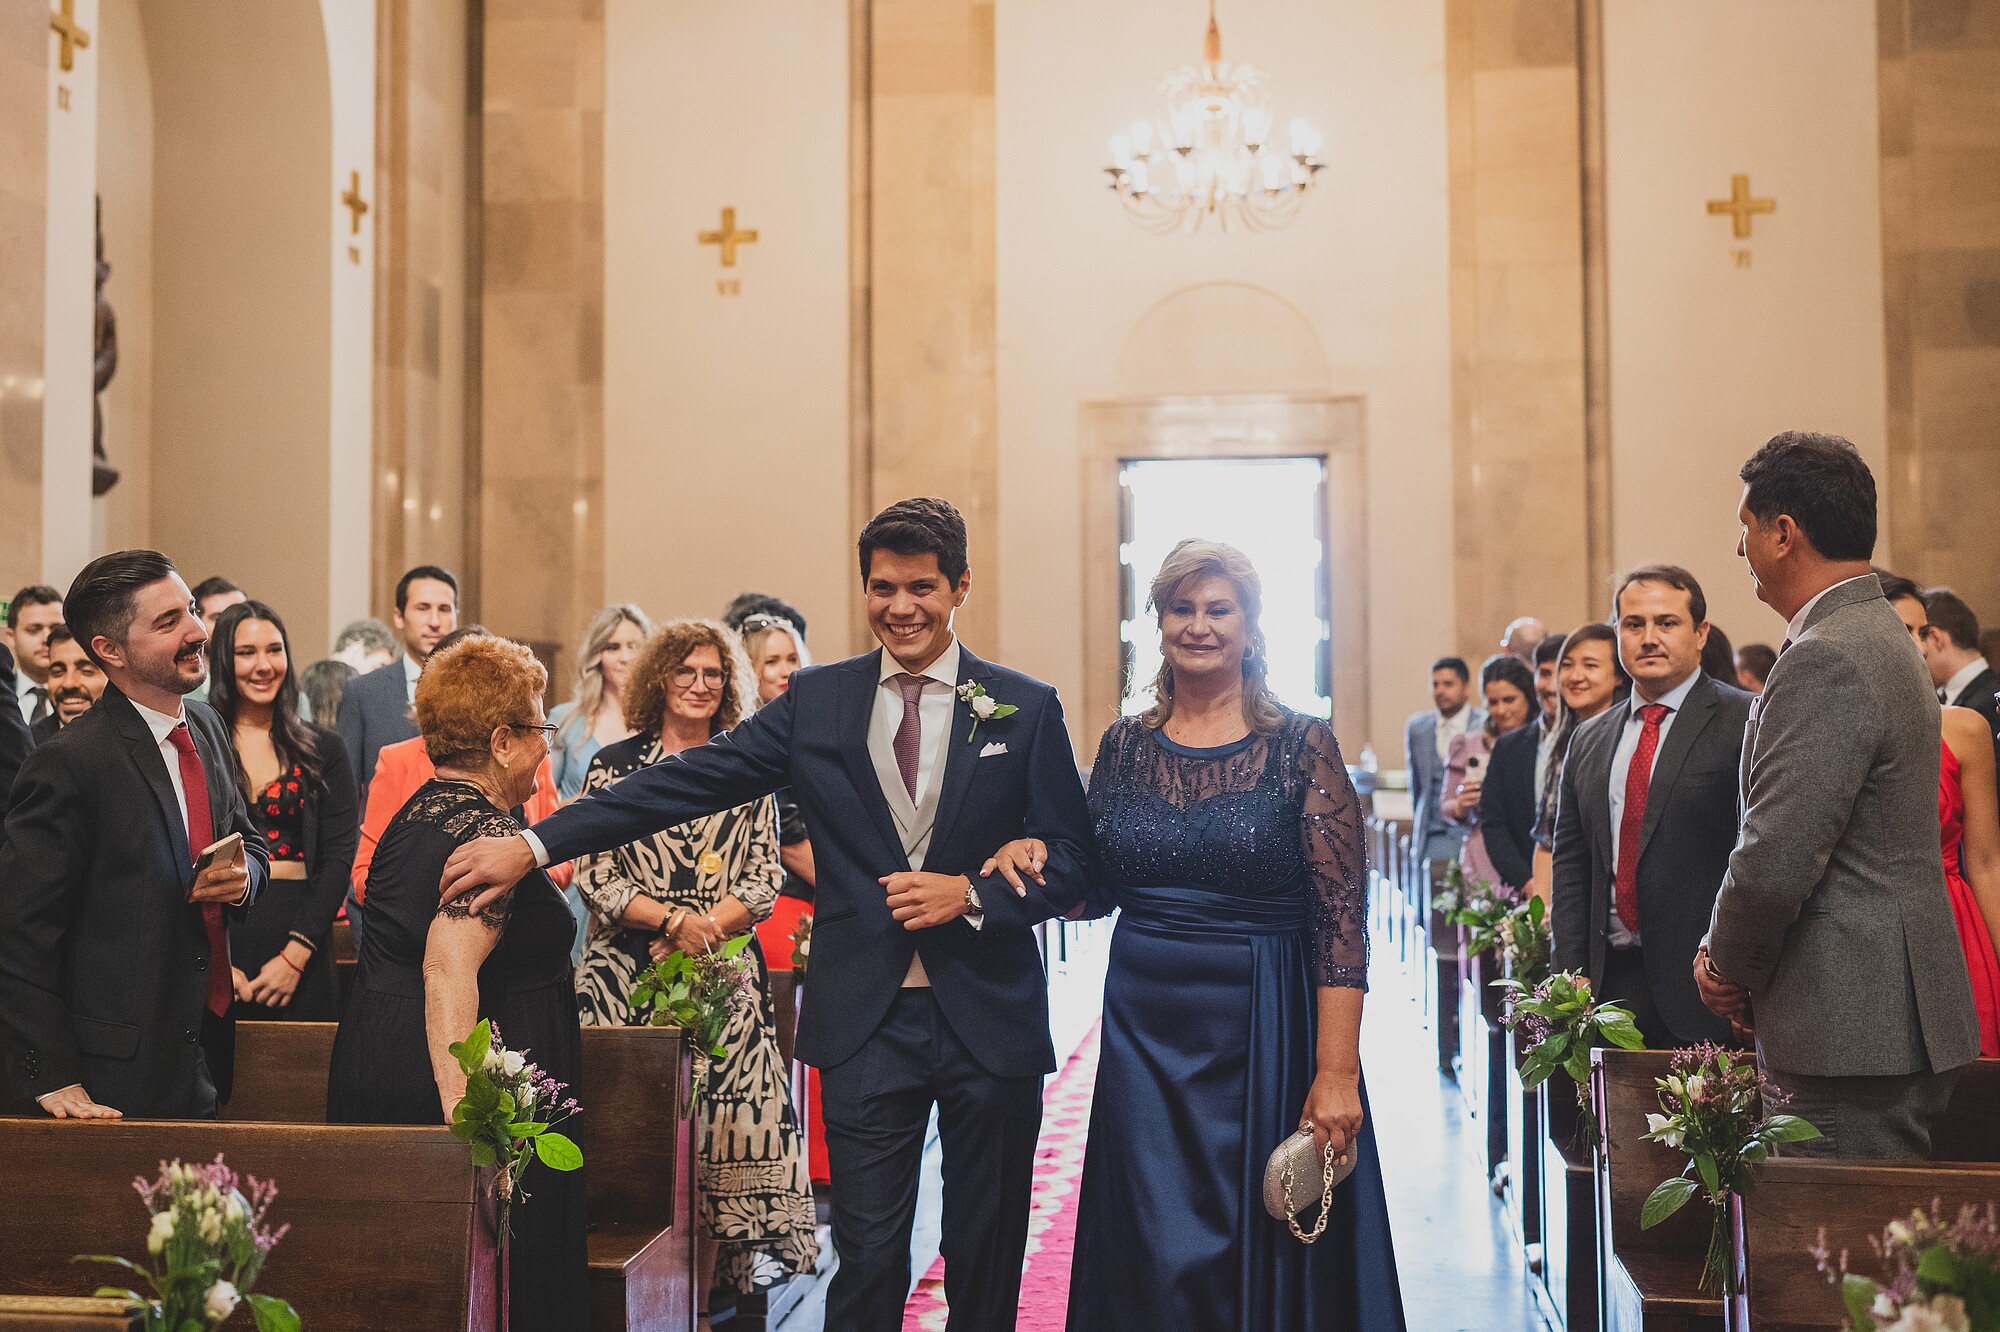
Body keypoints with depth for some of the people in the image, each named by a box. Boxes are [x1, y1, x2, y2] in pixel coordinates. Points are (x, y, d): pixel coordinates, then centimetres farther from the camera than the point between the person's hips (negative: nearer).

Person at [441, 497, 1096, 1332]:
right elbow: (686, 783, -4)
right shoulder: (817, 702, 3)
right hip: (867, 1023, 0)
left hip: (989, 1021, 0)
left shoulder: (1028, 709, 1)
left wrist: (970, 893, -18)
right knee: (867, 1258, 3)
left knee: (985, 1255, 12)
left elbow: (1070, 862, 0)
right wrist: (532, 846, -12)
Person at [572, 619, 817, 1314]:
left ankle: (699, 1301, 6)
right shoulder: (615, 764, 6)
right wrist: (675, 920, -12)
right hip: (627, 978, -1)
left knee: (714, 1125, -5)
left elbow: (766, 876, 5)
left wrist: (704, 931, -10)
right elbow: (594, 875, 0)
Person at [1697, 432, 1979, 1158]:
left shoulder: (1828, 661, -18)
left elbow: (1775, 859, -23)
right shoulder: (1882, 639, 16)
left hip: (1855, 1032, -10)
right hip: (1894, 1019, 10)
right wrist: (1743, 959, 10)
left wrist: (1728, 966, -5)